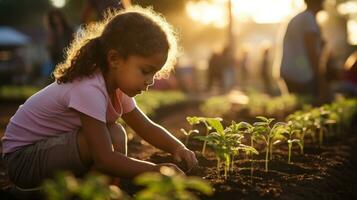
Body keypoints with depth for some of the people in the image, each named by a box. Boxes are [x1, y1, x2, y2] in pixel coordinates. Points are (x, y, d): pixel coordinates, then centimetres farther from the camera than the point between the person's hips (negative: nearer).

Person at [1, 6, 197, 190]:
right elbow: (105, 159, -33)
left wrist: (178, 147, -10)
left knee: (116, 134, -2)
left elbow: (147, 128, 7)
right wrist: (156, 170, -29)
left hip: (55, 147, 9)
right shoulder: (90, 90, -30)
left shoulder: (117, 87, -1)